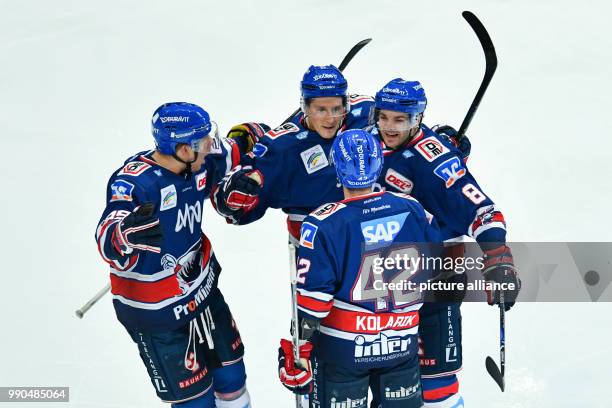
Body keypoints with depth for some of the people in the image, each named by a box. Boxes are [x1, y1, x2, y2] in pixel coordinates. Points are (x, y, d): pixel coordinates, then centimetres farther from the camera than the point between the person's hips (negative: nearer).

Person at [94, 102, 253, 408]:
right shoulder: (134, 182, -28)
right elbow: (109, 242, -42)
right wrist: (128, 233, -63)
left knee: (230, 375, 20)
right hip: (155, 312, -7)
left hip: (202, 289, 7)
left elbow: (230, 154, 16)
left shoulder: (199, 165, -6)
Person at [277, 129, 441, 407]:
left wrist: (298, 349, -6)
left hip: (342, 348, -3)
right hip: (403, 343, 3)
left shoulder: (323, 225, -18)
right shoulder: (412, 209, -6)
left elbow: (312, 298, -16)